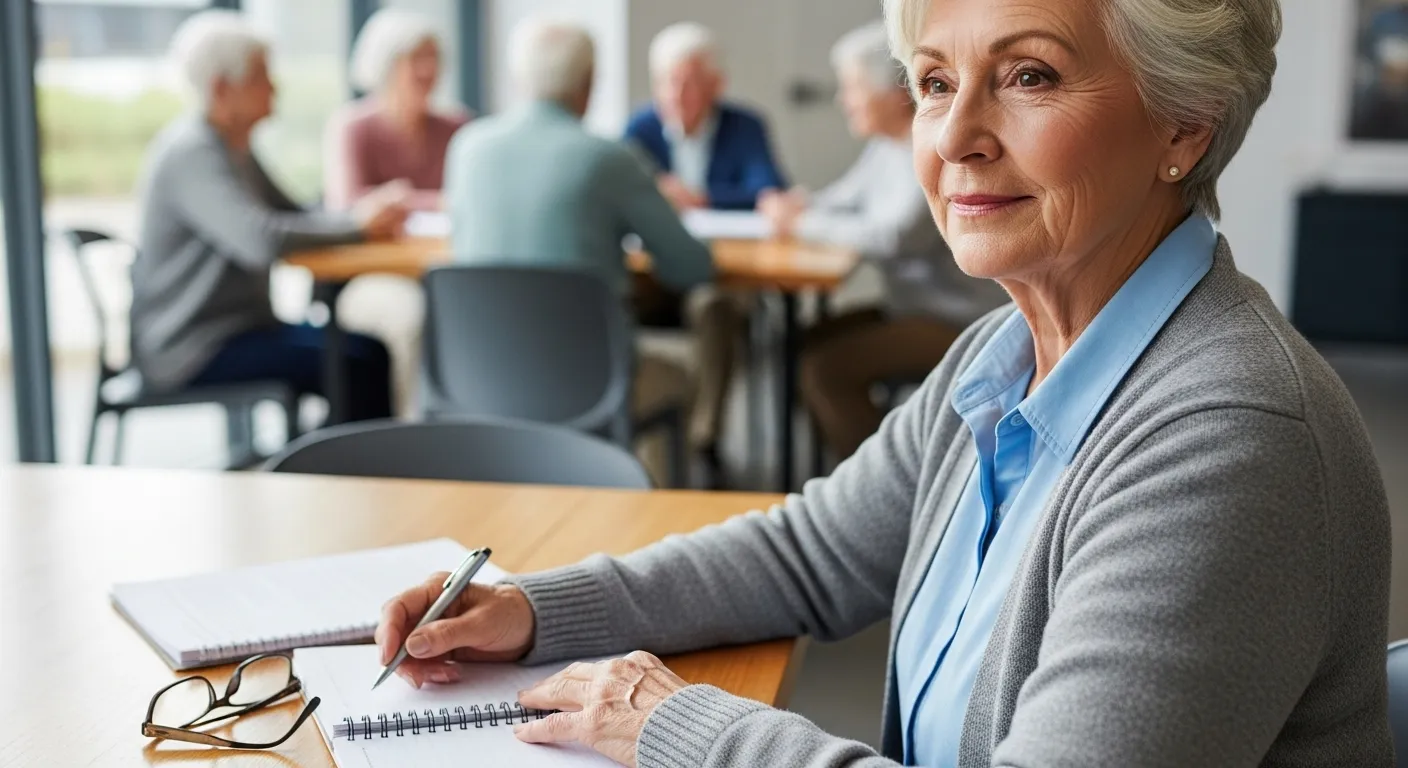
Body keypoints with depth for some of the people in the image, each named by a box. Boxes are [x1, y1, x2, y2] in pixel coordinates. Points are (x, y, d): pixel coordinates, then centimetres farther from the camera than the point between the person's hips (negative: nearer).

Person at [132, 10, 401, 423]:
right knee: (355, 368, -20)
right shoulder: (190, 153, -18)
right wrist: (356, 224, -21)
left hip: (238, 327, 10)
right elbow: (261, 240, -31)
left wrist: (372, 214, -4)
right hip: (191, 350, -10)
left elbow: (295, 218, 15)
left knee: (372, 352, -3)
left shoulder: (236, 149, 15)